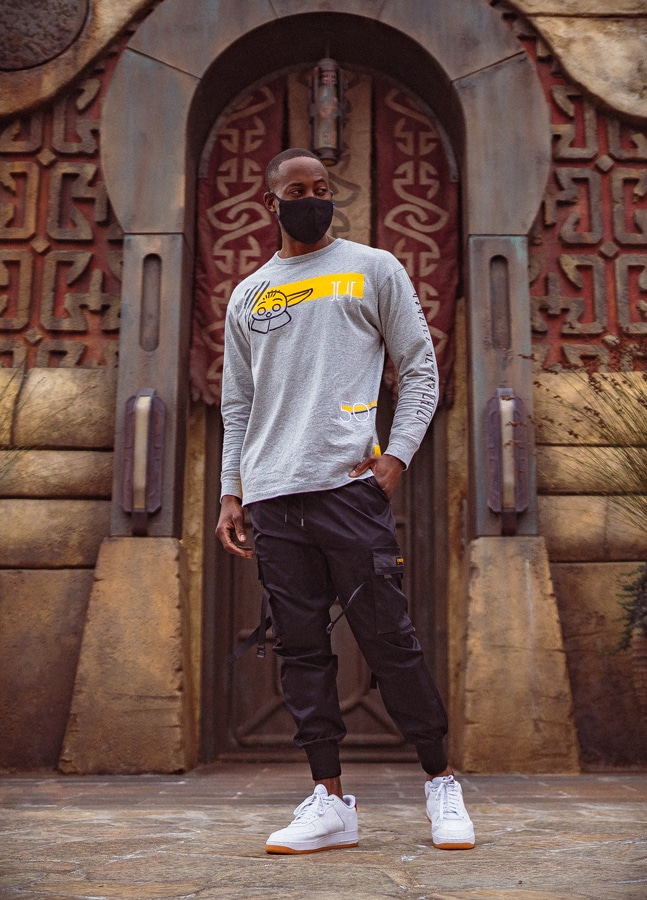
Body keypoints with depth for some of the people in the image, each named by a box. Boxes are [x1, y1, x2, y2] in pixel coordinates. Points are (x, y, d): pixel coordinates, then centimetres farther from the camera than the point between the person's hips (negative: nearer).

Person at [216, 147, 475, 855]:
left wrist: (397, 455, -5)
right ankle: (330, 802, 9)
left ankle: (440, 782, 11)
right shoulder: (247, 297, 20)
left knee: (389, 641, -4)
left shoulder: (374, 270, 11)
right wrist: (231, 492, 13)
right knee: (301, 650, 2)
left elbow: (420, 369, 8)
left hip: (349, 484, -3)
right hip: (271, 496, 4)